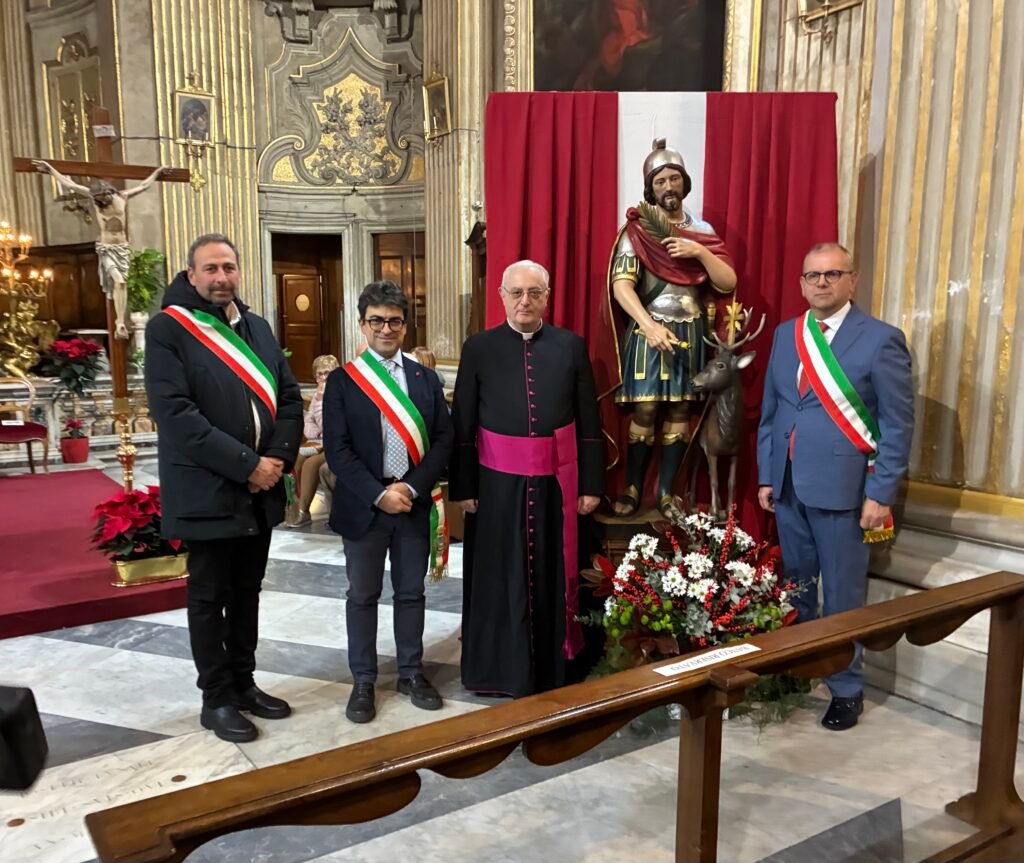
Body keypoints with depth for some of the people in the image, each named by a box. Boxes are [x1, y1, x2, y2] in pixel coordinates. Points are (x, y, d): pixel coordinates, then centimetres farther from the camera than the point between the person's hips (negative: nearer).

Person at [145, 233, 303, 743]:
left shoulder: (257, 327, 11)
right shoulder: (167, 329, -9)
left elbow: (289, 397, 8)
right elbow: (174, 413, -19)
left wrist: (278, 457, -9)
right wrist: (246, 465, -21)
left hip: (261, 489, 6)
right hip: (207, 492, -6)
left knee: (247, 592, 17)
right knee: (209, 597, 8)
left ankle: (244, 682, 32)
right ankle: (217, 699, 22)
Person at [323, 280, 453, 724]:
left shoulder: (426, 378, 6)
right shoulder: (342, 380, -2)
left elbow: (443, 439, 1)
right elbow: (337, 449, -8)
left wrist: (411, 488, -12)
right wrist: (379, 494, -16)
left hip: (416, 502, 2)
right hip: (363, 505, -2)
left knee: (411, 591, 13)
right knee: (363, 595, 9)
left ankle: (411, 673, 28)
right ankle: (363, 681, 23)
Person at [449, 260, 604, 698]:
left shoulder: (571, 346, 2)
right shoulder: (479, 348, 0)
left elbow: (589, 423, 3)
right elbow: (462, 425, 0)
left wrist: (591, 484, 1)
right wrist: (462, 487, -2)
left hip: (556, 481, 1)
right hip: (498, 482, 0)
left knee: (552, 576, 11)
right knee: (499, 579, 9)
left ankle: (553, 669, 28)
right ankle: (500, 667, 26)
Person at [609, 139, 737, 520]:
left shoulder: (702, 231, 8)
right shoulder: (636, 229, -2)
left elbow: (728, 284, 2)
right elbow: (621, 285, -13)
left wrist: (700, 252, -13)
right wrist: (649, 325, -26)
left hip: (690, 334, 3)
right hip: (648, 331, -3)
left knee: (680, 411, 5)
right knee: (645, 411, -4)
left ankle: (665, 492, 14)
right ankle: (632, 488, 11)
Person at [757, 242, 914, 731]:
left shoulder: (881, 339, -7)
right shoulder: (786, 335, 9)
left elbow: (898, 424, -8)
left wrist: (881, 494, -12)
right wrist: (765, 475, 9)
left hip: (842, 486, -5)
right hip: (788, 485, 5)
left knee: (842, 595, 7)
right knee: (795, 589, 17)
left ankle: (846, 690, 24)